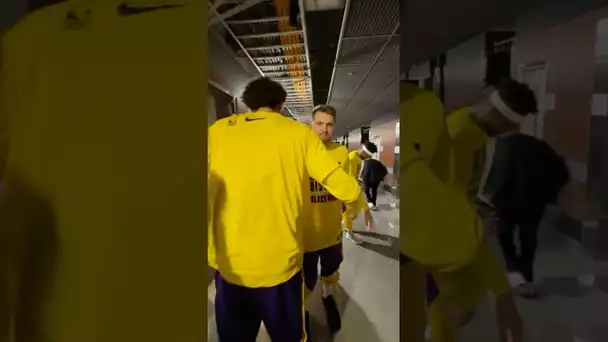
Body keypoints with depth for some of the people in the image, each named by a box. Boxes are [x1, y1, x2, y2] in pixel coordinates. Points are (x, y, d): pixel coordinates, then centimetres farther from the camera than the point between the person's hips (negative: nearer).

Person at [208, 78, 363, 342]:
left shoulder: (217, 131, 0)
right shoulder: (300, 133, -3)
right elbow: (347, 189, -8)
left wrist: (212, 253, 3)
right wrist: (352, 209, 14)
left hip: (230, 266, 1)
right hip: (281, 265, -1)